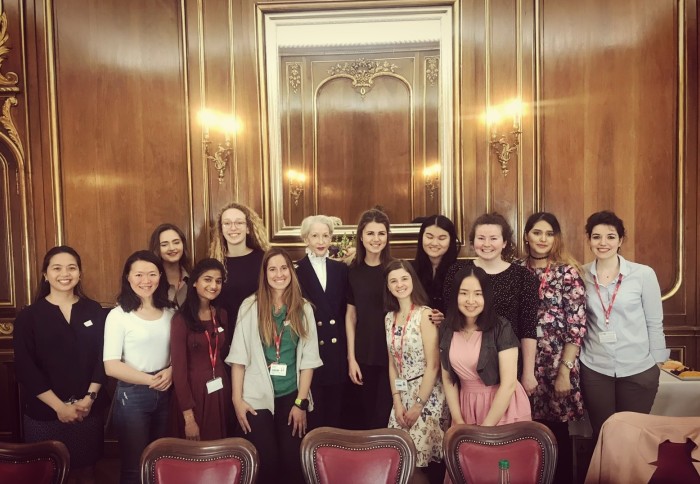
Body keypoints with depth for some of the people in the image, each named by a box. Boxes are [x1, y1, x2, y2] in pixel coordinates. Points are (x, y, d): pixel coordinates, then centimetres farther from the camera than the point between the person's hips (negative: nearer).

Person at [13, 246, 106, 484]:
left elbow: (102, 358, 2)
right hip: (43, 413, -1)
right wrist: (59, 406, -14)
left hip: (88, 411, 2)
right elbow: (25, 369, -9)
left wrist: (89, 398, -9)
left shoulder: (94, 311, 2)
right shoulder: (29, 316, -4)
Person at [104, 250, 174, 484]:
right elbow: (111, 366, -14)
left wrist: (171, 371, -8)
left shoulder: (170, 313, 4)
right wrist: (149, 380, -14)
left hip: (165, 394, 5)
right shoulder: (118, 315, -10)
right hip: (132, 395, -4)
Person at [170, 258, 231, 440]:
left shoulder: (222, 315, 6)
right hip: (195, 392, -5)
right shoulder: (181, 319, -13)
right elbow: (179, 368, -14)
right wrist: (188, 417, -16)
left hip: (221, 390, 5)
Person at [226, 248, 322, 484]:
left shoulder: (304, 309, 1)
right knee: (265, 464, 3)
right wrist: (237, 399, -7)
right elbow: (239, 356, -3)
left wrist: (301, 402, -4)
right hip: (257, 398, -1)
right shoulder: (250, 306, -4)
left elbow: (308, 358, 0)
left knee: (293, 462, 4)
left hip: (291, 397, 2)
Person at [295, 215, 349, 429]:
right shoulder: (296, 271, -3)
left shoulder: (341, 269, 8)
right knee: (313, 415, 6)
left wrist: (349, 351, 4)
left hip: (337, 352, 3)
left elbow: (346, 310, 8)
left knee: (336, 413, 13)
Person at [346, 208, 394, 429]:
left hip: (392, 355, -2)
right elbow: (351, 316, 4)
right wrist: (351, 358, 1)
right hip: (363, 356, 2)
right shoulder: (354, 271, 2)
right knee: (361, 416, 13)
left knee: (386, 417, 5)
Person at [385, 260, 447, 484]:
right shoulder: (389, 318, 6)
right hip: (402, 395, 6)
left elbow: (433, 365, -15)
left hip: (428, 394, -5)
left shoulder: (425, 314, -13)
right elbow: (392, 363, 9)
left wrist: (418, 405, -13)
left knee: (418, 458, -2)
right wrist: (397, 401, 1)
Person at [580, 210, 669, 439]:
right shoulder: (581, 275, -2)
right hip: (594, 370, 1)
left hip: (638, 370, -1)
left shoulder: (644, 274, -6)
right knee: (602, 435, 12)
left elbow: (654, 323, 0)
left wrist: (656, 365, 1)